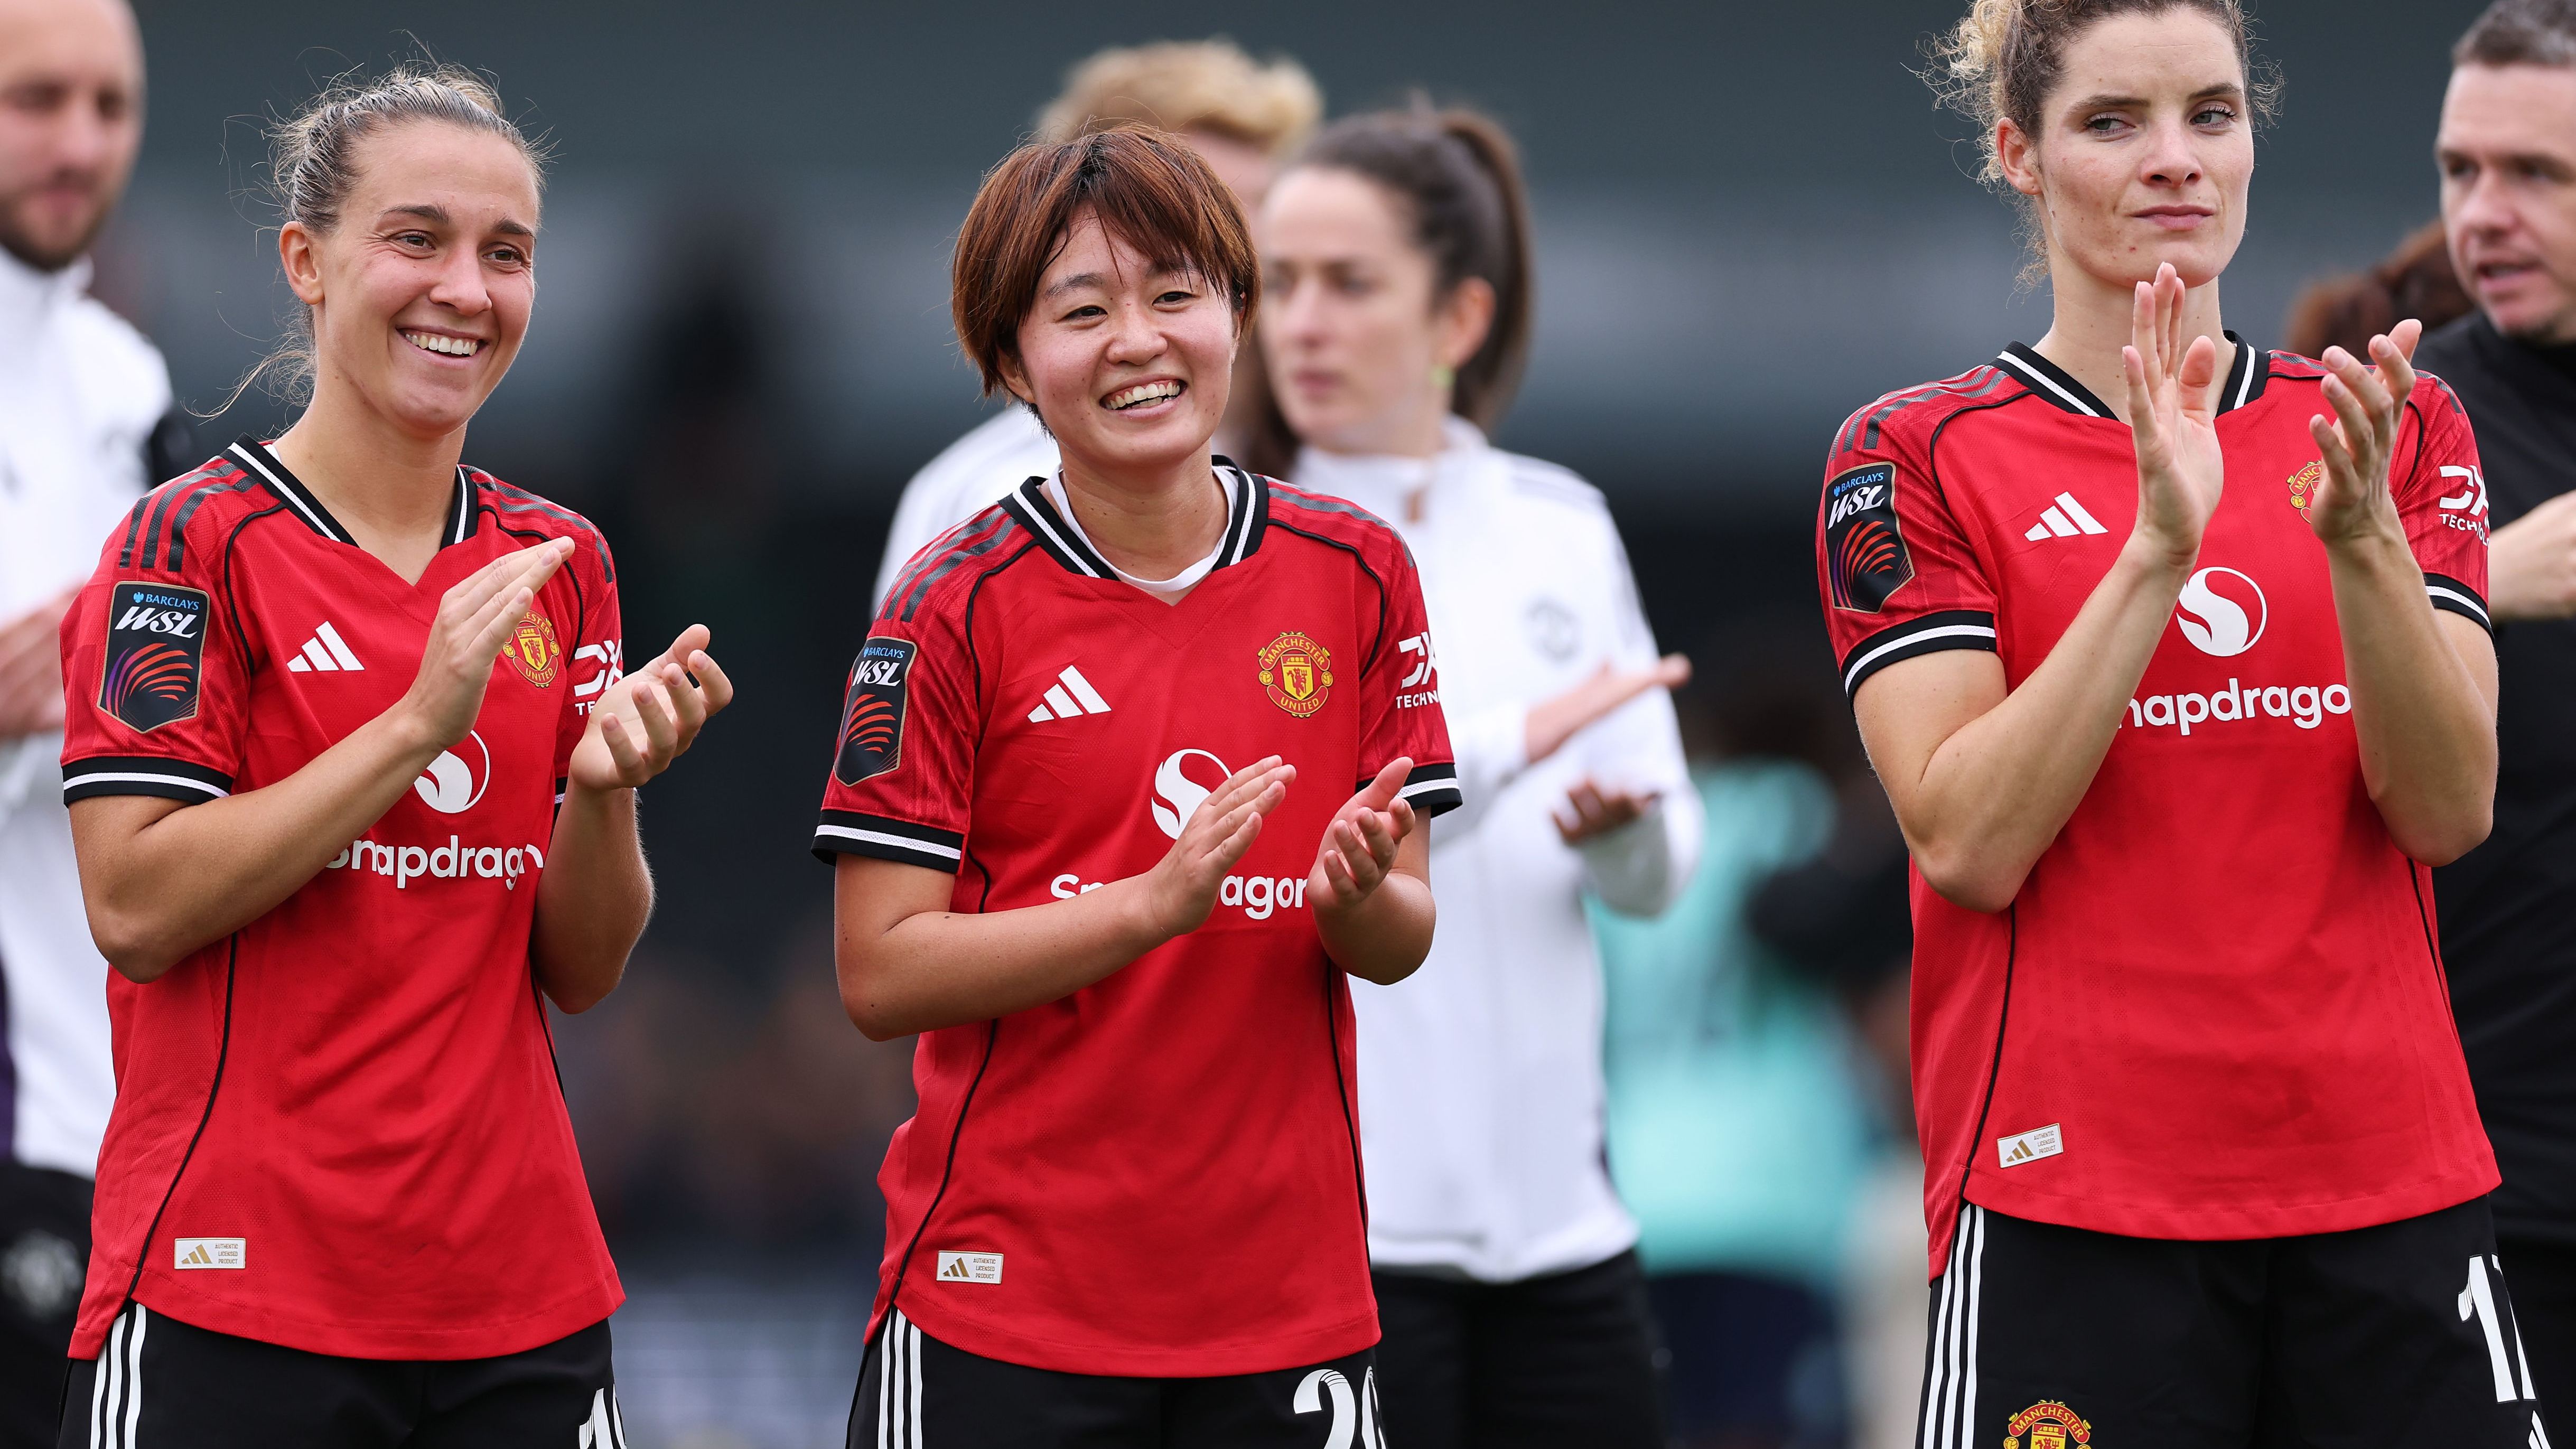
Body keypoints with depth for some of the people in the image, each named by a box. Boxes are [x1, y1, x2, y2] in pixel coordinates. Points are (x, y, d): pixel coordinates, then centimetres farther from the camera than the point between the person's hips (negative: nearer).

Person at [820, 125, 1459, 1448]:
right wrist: (1159, 903, -20)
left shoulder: (1355, 578, 5)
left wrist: (1357, 899, -15)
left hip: (1287, 1304, 3)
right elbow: (880, 975, -10)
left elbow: (1404, 941, 8)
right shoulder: (956, 607, -5)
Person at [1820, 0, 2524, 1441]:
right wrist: (2157, 547, -18)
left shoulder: (2402, 430, 10)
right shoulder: (1916, 457, 1)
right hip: (2072, 1201, -3)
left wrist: (2357, 539, -17)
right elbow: (1968, 839, -10)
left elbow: (2448, 812, -2)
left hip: (2391, 1192, 3)